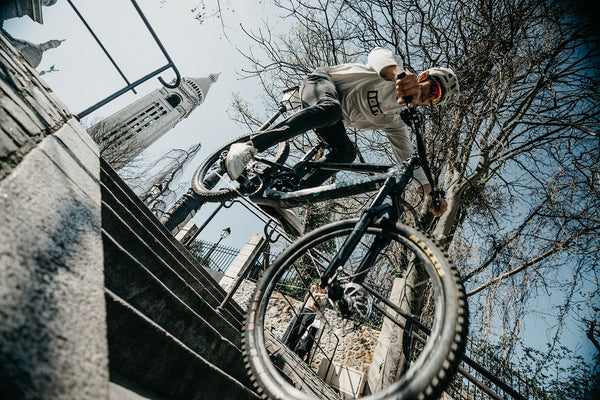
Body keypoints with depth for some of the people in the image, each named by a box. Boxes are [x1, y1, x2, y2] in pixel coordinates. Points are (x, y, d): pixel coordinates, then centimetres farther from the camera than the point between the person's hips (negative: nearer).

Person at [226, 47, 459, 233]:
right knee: (332, 109, -39)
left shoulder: (394, 121, 12)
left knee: (347, 152, -22)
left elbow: (408, 158, 10)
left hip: (334, 121, 6)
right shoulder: (396, 71, -2)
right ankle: (250, 147, -41)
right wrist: (401, 74, -48)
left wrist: (429, 192, 0)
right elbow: (378, 54, -25)